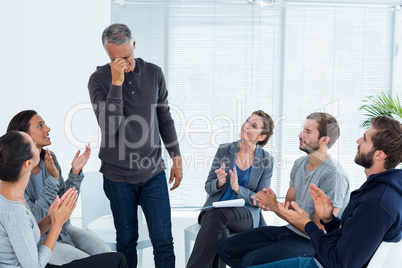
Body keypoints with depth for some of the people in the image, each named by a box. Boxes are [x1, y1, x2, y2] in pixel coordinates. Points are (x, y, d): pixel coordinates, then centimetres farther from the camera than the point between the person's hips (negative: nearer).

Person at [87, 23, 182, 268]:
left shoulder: (154, 73, 1)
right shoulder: (99, 79, -7)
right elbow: (109, 127, -19)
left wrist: (176, 158, 9)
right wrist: (116, 82, -24)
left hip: (153, 172, 2)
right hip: (118, 176, -1)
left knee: (163, 240, 2)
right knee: (126, 241, 11)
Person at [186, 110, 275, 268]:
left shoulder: (266, 160, 0)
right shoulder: (224, 150, 6)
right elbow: (208, 188, 9)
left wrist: (237, 188, -17)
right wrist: (219, 182, -15)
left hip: (246, 215, -2)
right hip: (214, 209, 2)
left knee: (217, 214, -35)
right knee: (219, 232, -36)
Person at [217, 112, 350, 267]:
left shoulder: (334, 175, -20)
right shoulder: (299, 164, 8)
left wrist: (276, 207, -18)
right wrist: (268, 203, -11)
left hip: (311, 242, -8)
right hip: (290, 230, 8)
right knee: (225, 249, 0)